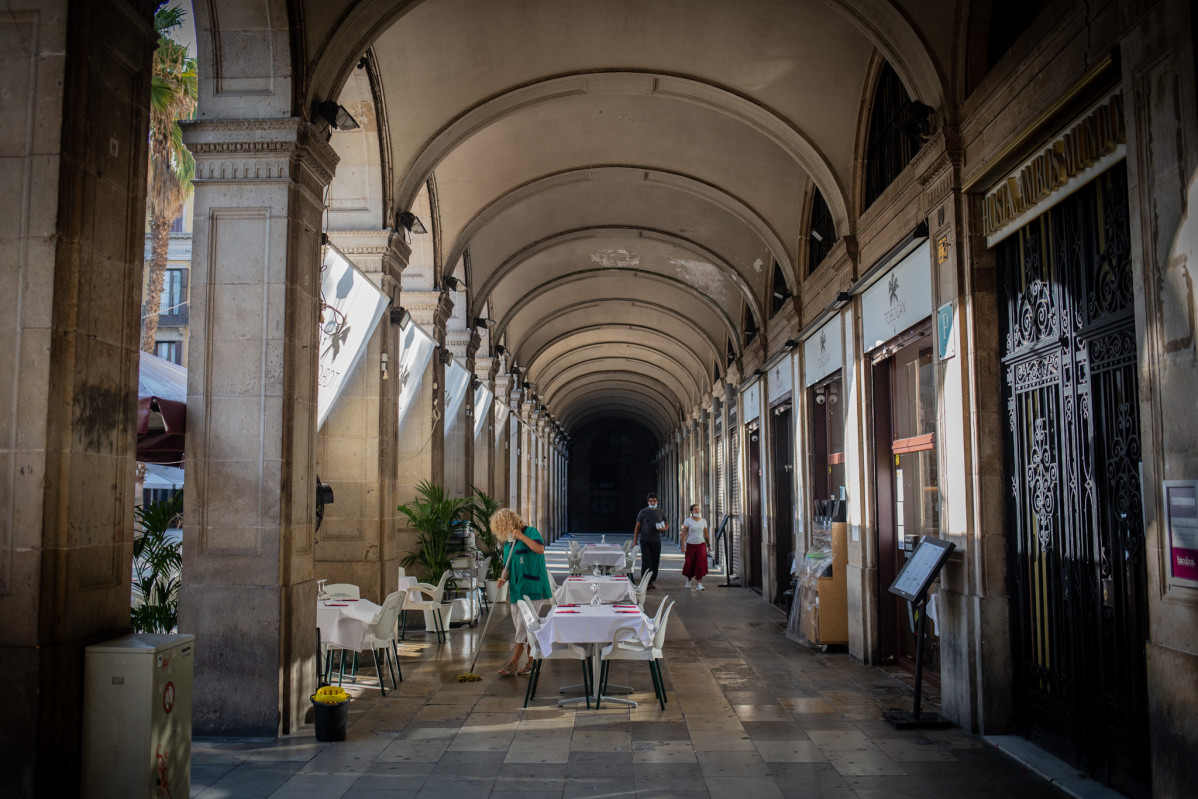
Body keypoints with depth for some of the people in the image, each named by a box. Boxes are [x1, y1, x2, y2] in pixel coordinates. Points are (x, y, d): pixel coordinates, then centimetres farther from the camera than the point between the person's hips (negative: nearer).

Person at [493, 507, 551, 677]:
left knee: (524, 626, -7)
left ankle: (513, 663, -4)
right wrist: (503, 578, -4)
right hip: (516, 590, 8)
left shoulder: (530, 532, -5)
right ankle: (531, 661, 21)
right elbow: (507, 566, 16)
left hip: (532, 588, -8)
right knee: (521, 626, 11)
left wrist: (521, 536, -21)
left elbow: (540, 549, -23)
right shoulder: (507, 543, 15)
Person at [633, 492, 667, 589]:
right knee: (646, 561, -9)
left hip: (656, 541, 3)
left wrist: (662, 528, -8)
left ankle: (651, 581, 15)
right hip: (645, 540, -3)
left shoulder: (661, 512, 8)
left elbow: (666, 526, 17)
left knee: (655, 561, 4)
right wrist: (635, 540, 1)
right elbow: (637, 526, 5)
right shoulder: (643, 512, 1)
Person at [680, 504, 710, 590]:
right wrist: (683, 546, -14)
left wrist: (708, 545, 14)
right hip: (690, 545, -1)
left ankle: (699, 583, -11)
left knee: (701, 563, -13)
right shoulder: (688, 521, -5)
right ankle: (689, 579, 32)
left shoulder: (703, 521, 4)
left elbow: (706, 534, 11)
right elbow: (684, 534, -8)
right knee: (689, 564, 3)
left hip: (701, 544, 2)